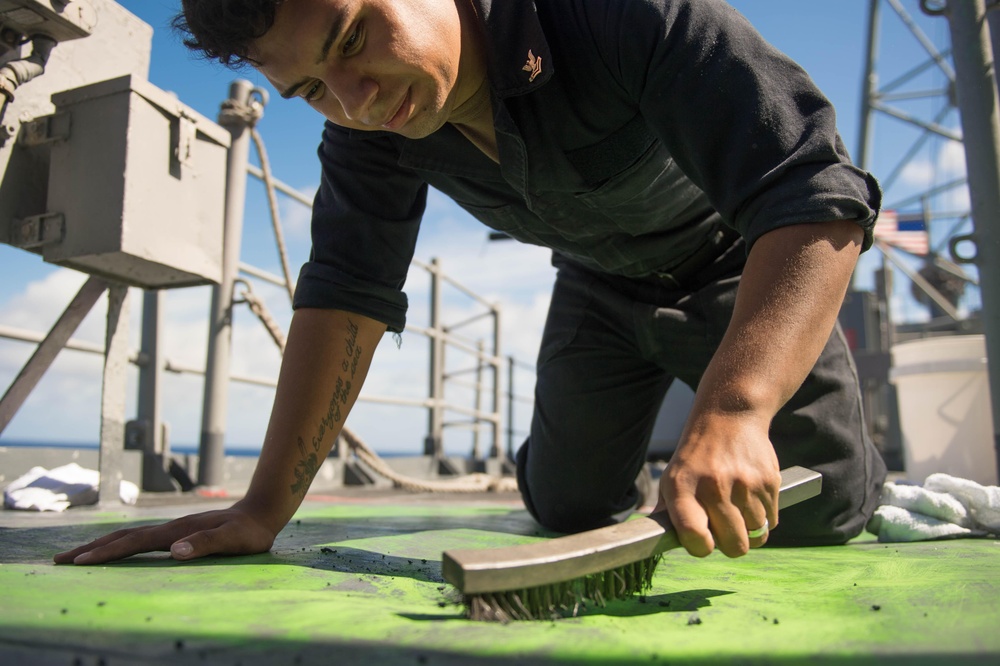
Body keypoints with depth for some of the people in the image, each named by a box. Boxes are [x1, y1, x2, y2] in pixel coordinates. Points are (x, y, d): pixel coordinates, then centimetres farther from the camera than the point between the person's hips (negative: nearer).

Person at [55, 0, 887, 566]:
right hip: (600, 282, 4)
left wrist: (732, 411, -57)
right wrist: (264, 510, -23)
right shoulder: (370, 124, -19)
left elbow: (820, 196, -42)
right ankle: (618, 461, 37)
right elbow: (346, 290, -18)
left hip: (737, 264, -3)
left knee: (814, 517, -4)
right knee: (569, 510, 2)